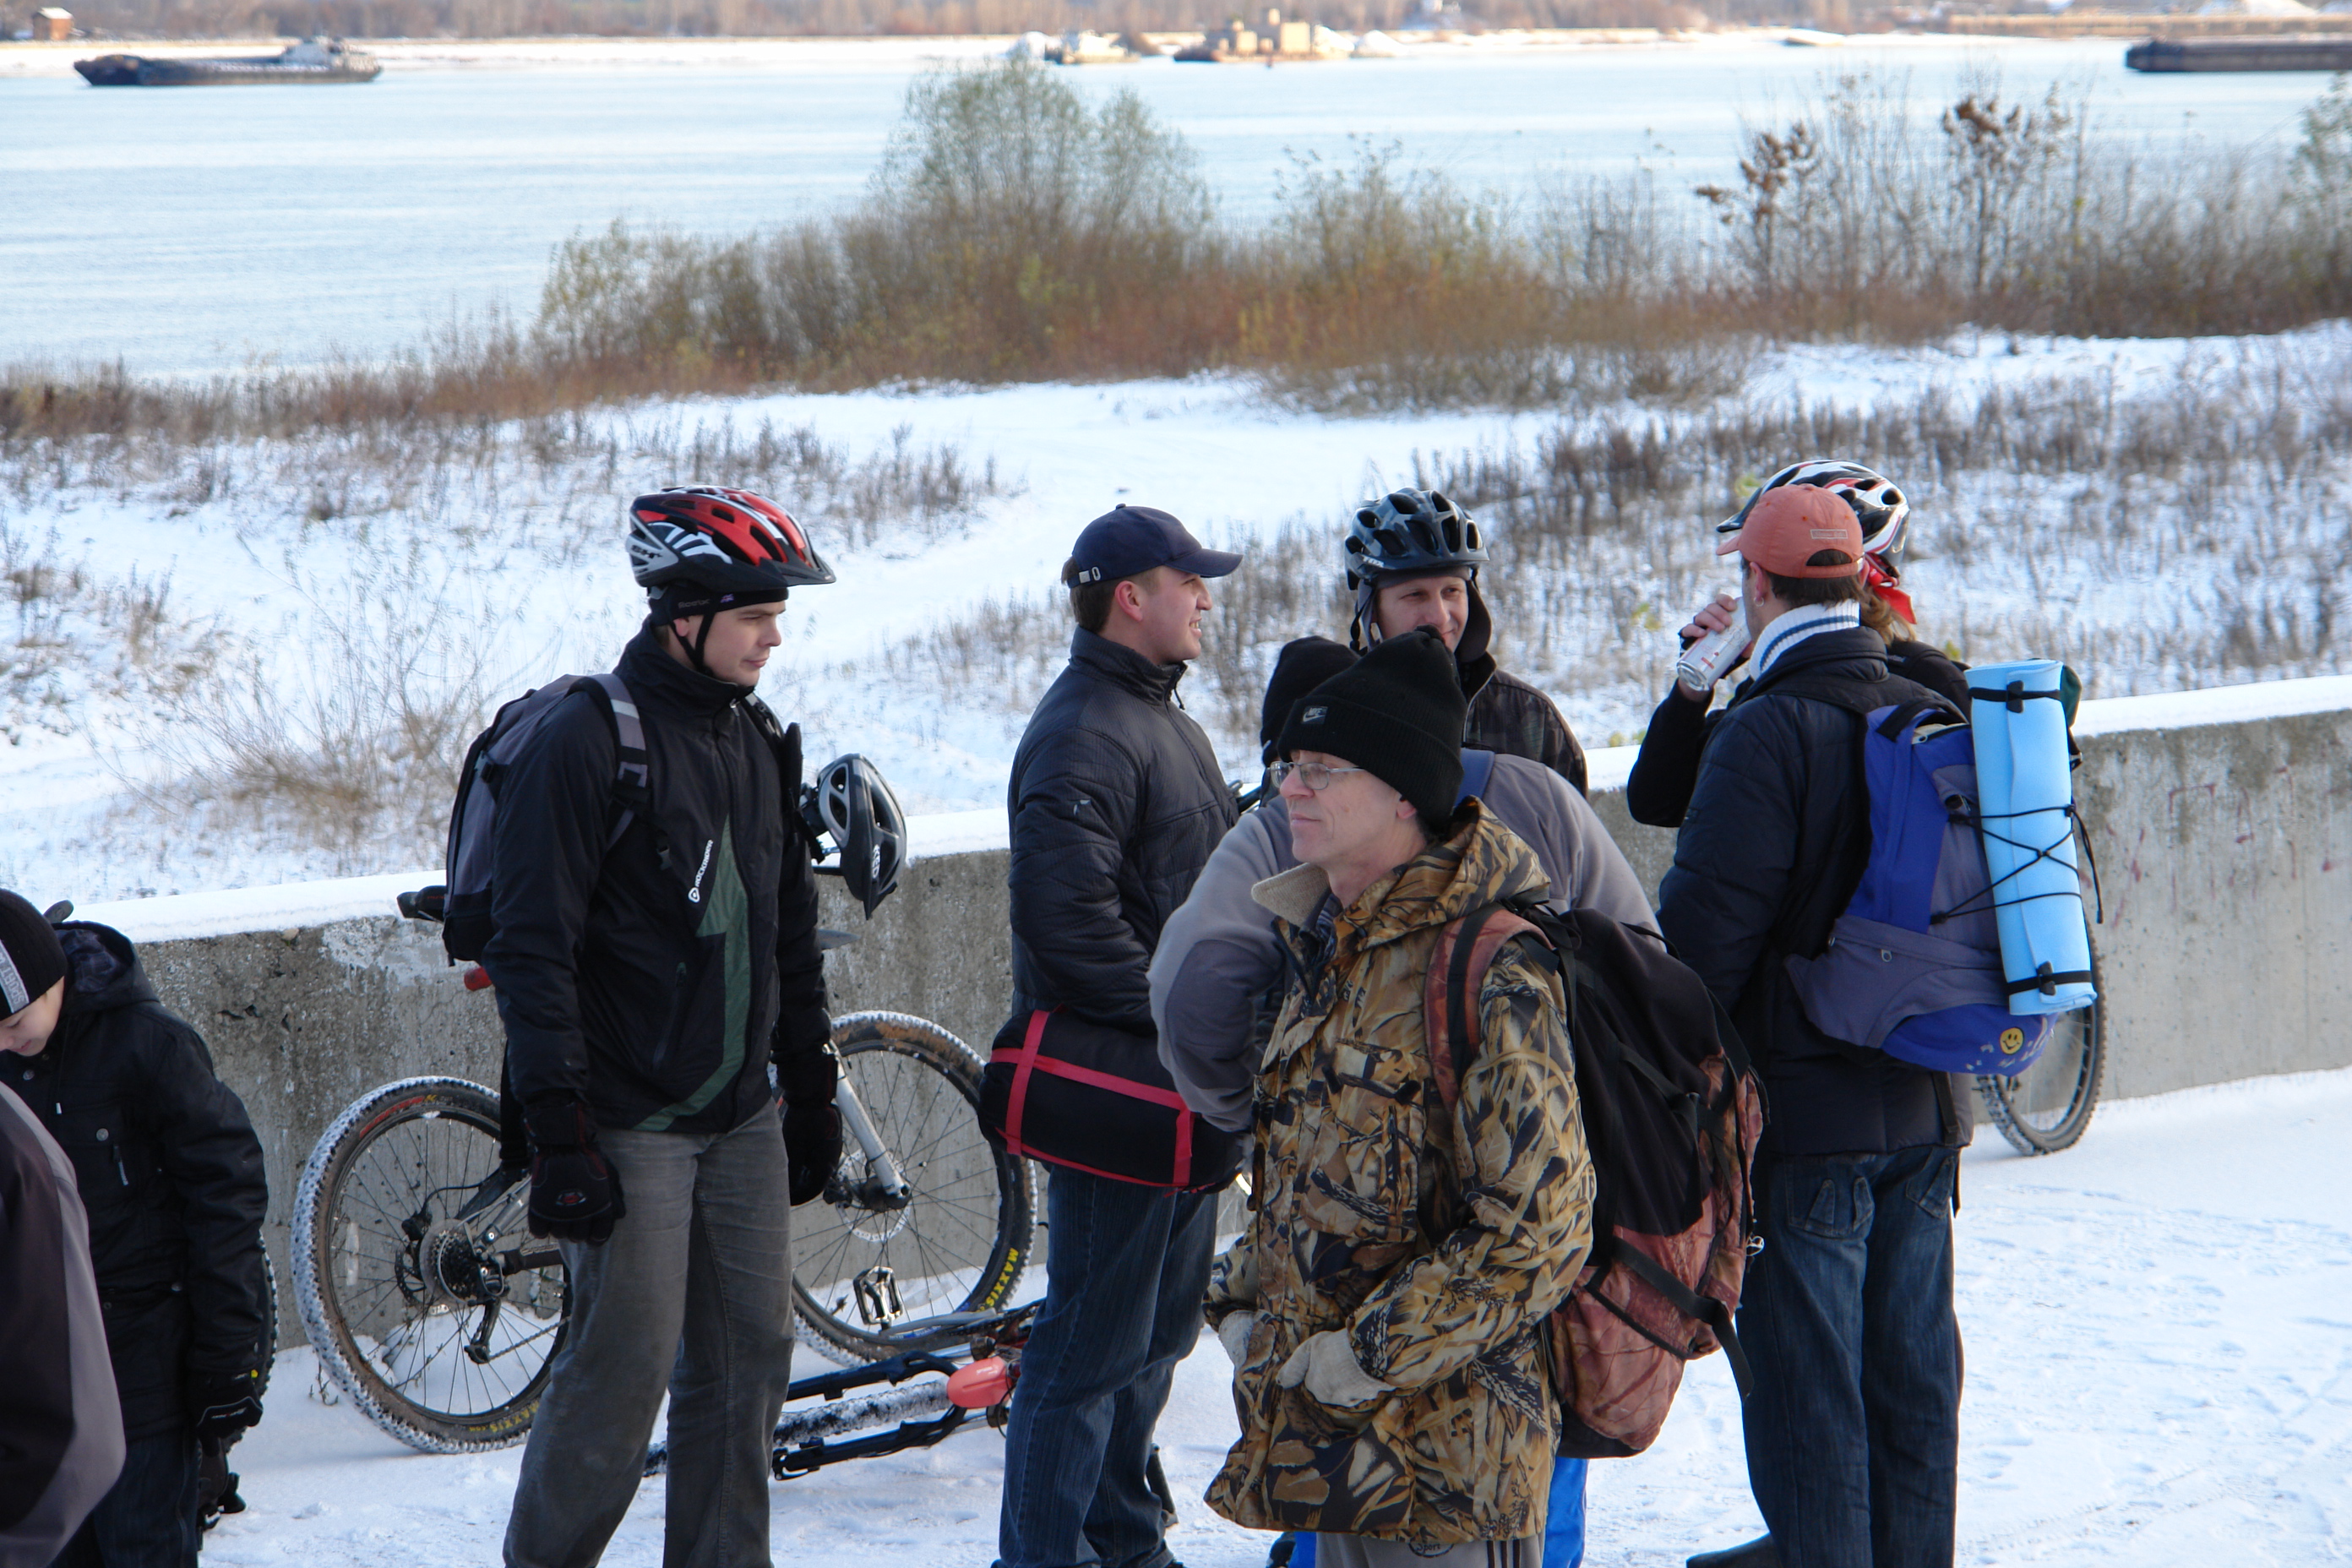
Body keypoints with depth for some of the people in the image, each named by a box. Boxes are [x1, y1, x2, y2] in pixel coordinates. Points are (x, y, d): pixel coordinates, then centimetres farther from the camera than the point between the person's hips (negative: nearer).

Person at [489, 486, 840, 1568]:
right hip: (631, 1129, -7)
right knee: (623, 1372, -6)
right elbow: (533, 951, -15)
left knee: (749, 1363, 8)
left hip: (741, 1121, 7)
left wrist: (812, 1094, 20)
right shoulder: (585, 743, -12)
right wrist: (560, 1137, -18)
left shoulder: (759, 743, 12)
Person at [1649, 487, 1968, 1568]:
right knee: (1910, 1356, 15)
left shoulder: (1768, 730, -17)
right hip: (1923, 1103, 7)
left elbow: (1706, 922, -19)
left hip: (1803, 1112, -7)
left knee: (1802, 1366, 0)